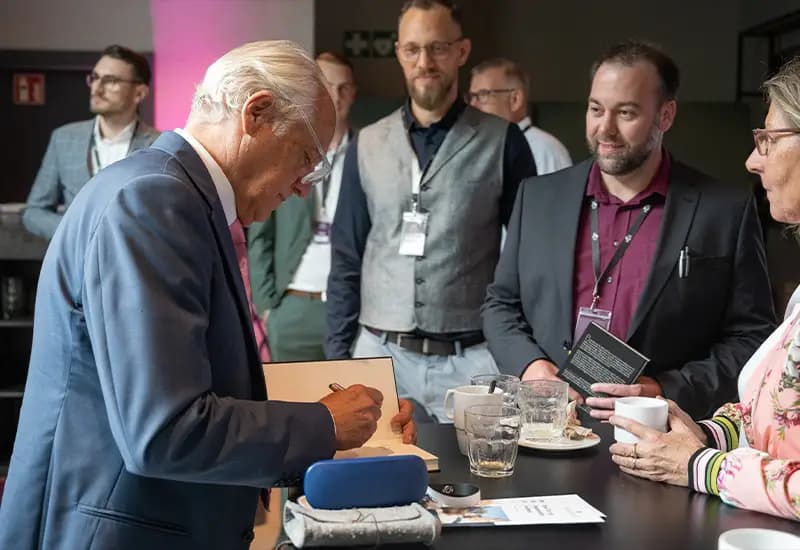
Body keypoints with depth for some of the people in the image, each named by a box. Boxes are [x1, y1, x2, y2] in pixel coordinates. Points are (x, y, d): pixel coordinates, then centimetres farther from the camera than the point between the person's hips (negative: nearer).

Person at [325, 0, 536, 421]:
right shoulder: (367, 145, 6)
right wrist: (336, 355, 4)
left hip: (471, 359, -2)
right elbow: (346, 261, 9)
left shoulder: (501, 142, -1)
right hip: (380, 354, 2)